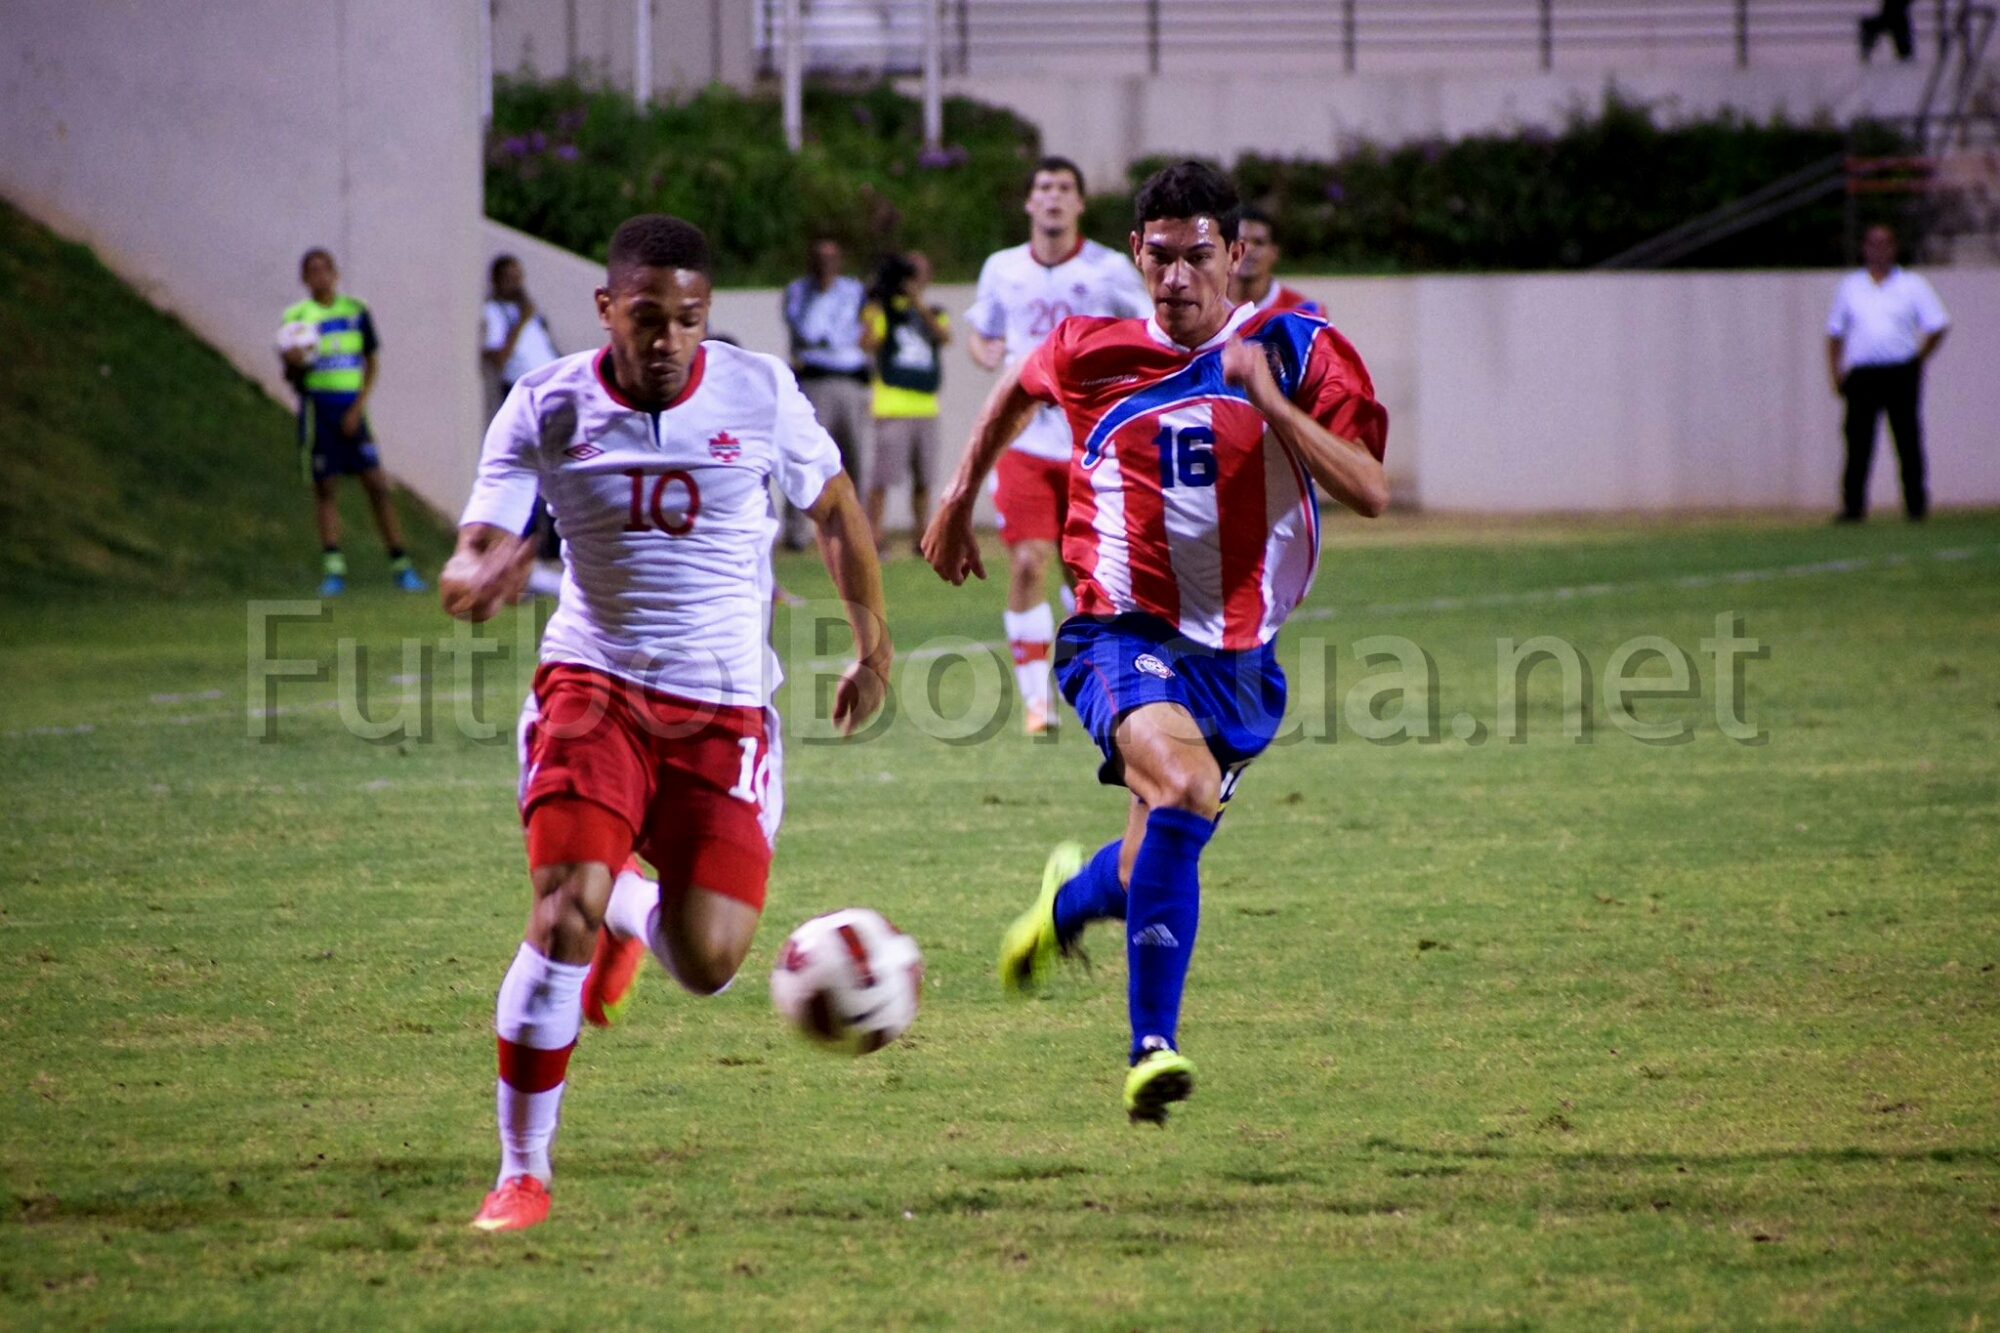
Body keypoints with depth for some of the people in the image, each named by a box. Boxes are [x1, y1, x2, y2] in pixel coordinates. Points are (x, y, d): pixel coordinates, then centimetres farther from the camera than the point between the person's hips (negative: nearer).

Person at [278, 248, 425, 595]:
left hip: (351, 406, 0)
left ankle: (401, 566, -4)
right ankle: (332, 569, 2)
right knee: (324, 487, -1)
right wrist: (293, 362, -18)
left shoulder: (356, 311, 7)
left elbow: (371, 363, 7)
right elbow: (291, 376, 6)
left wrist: (358, 407, -5)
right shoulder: (296, 317, 4)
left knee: (376, 483, -5)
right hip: (316, 405, 0)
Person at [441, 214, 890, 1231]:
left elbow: (835, 509, 13)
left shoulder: (760, 394, -4)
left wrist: (872, 645, 17)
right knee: (564, 913, -22)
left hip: (725, 709, 1)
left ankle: (634, 913, 32)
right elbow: (468, 564, -11)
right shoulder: (545, 409, -6)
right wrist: (476, 581, -35)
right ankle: (522, 1174, -9)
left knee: (708, 963, -8)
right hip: (595, 685, -1)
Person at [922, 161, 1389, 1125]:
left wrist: (1266, 398, -22)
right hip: (1125, 632, -3)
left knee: (1159, 860, 9)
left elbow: (1369, 492, -15)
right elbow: (1018, 388, 24)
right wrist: (960, 496, 26)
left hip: (1240, 654, 3)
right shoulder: (1095, 352, 0)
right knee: (1183, 789, -31)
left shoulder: (1295, 351, -4)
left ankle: (1070, 900, 48)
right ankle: (1152, 1047, -27)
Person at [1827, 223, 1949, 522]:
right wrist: (1836, 374, 7)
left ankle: (1915, 503, 4)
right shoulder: (1850, 286, 14)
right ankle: (1853, 505, -2)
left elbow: (1937, 326, 9)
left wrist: (1918, 361, 3)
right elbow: (1835, 333, 16)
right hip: (1861, 372, 1)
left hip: (1901, 374, -1)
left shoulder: (1912, 285, 8)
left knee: (1908, 441, -2)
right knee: (1858, 441, -4)